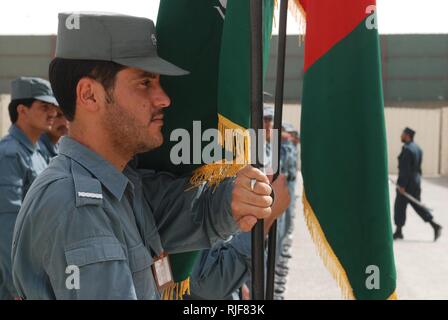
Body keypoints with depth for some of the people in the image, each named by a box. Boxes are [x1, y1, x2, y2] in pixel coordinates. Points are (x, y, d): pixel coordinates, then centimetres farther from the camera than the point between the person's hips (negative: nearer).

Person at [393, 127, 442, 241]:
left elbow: (405, 169, -22)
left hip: (406, 183, -9)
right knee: (417, 205, 13)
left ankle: (398, 231, 11)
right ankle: (435, 225, 5)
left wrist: (402, 185, -21)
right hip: (416, 181, 9)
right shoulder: (417, 148, 11)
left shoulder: (407, 149, -18)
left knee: (400, 206, 3)